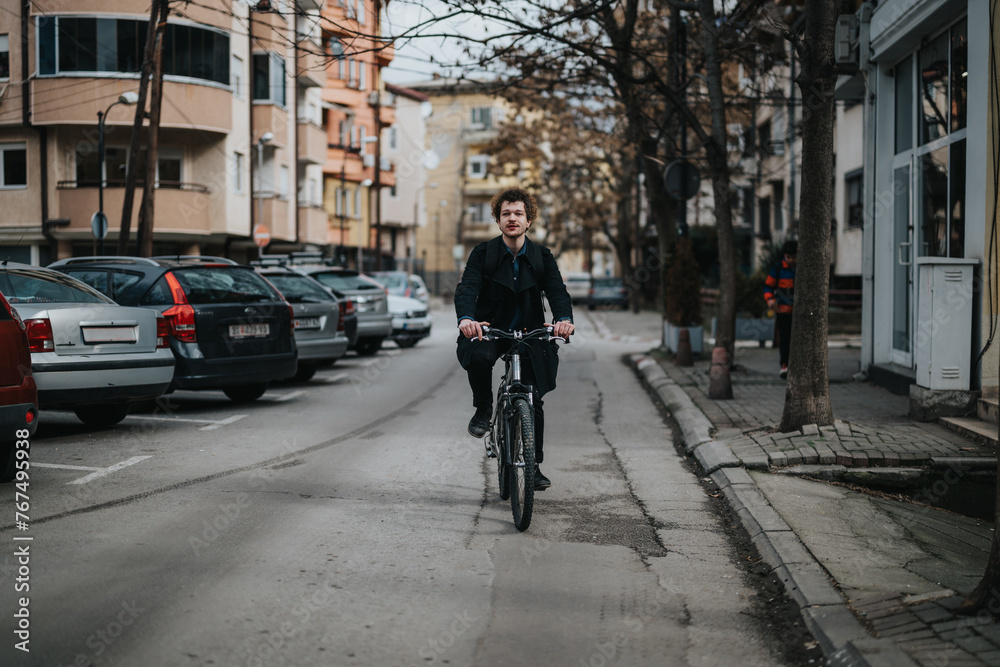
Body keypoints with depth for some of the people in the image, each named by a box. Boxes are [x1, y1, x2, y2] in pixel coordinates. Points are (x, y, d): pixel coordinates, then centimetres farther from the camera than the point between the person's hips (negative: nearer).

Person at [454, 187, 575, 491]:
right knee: (478, 357, -36)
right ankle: (483, 409, -7)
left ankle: (533, 466, 15)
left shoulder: (542, 257, 1)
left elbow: (557, 291, -12)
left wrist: (564, 319, -36)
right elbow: (467, 288, -19)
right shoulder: (483, 253, -4)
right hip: (489, 329, -2)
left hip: (530, 334, 2)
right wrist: (466, 318, -42)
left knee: (533, 400, -2)